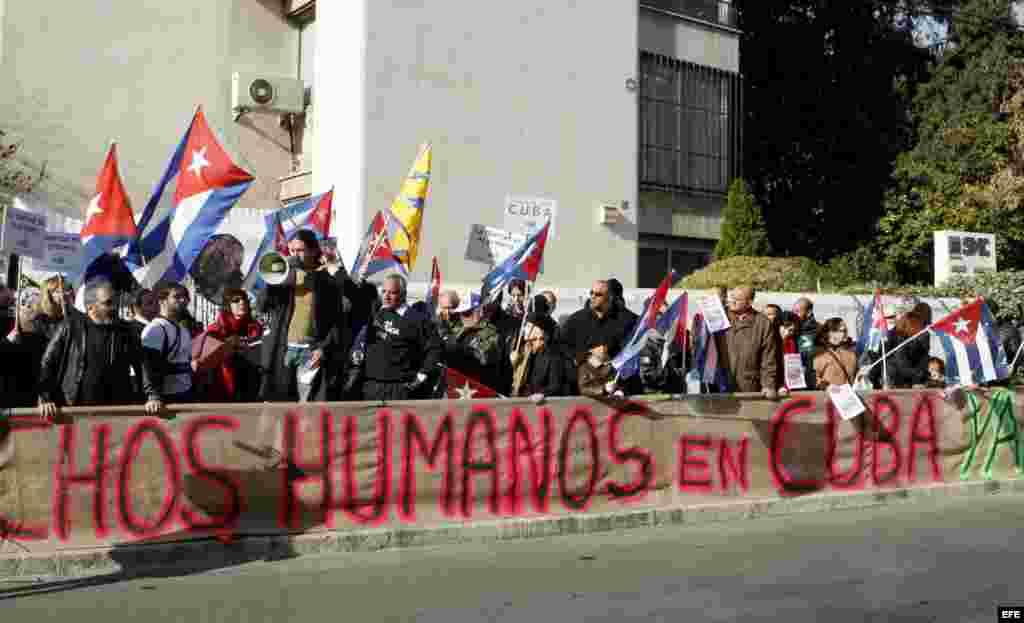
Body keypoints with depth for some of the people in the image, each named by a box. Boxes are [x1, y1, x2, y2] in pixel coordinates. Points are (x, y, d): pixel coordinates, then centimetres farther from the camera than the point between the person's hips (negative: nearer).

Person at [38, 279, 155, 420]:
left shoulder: (124, 330, 5)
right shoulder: (70, 327, -1)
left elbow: (142, 364, 3)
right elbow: (47, 364, 0)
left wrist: (153, 396, -9)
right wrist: (45, 399, -11)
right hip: (73, 409, -2)